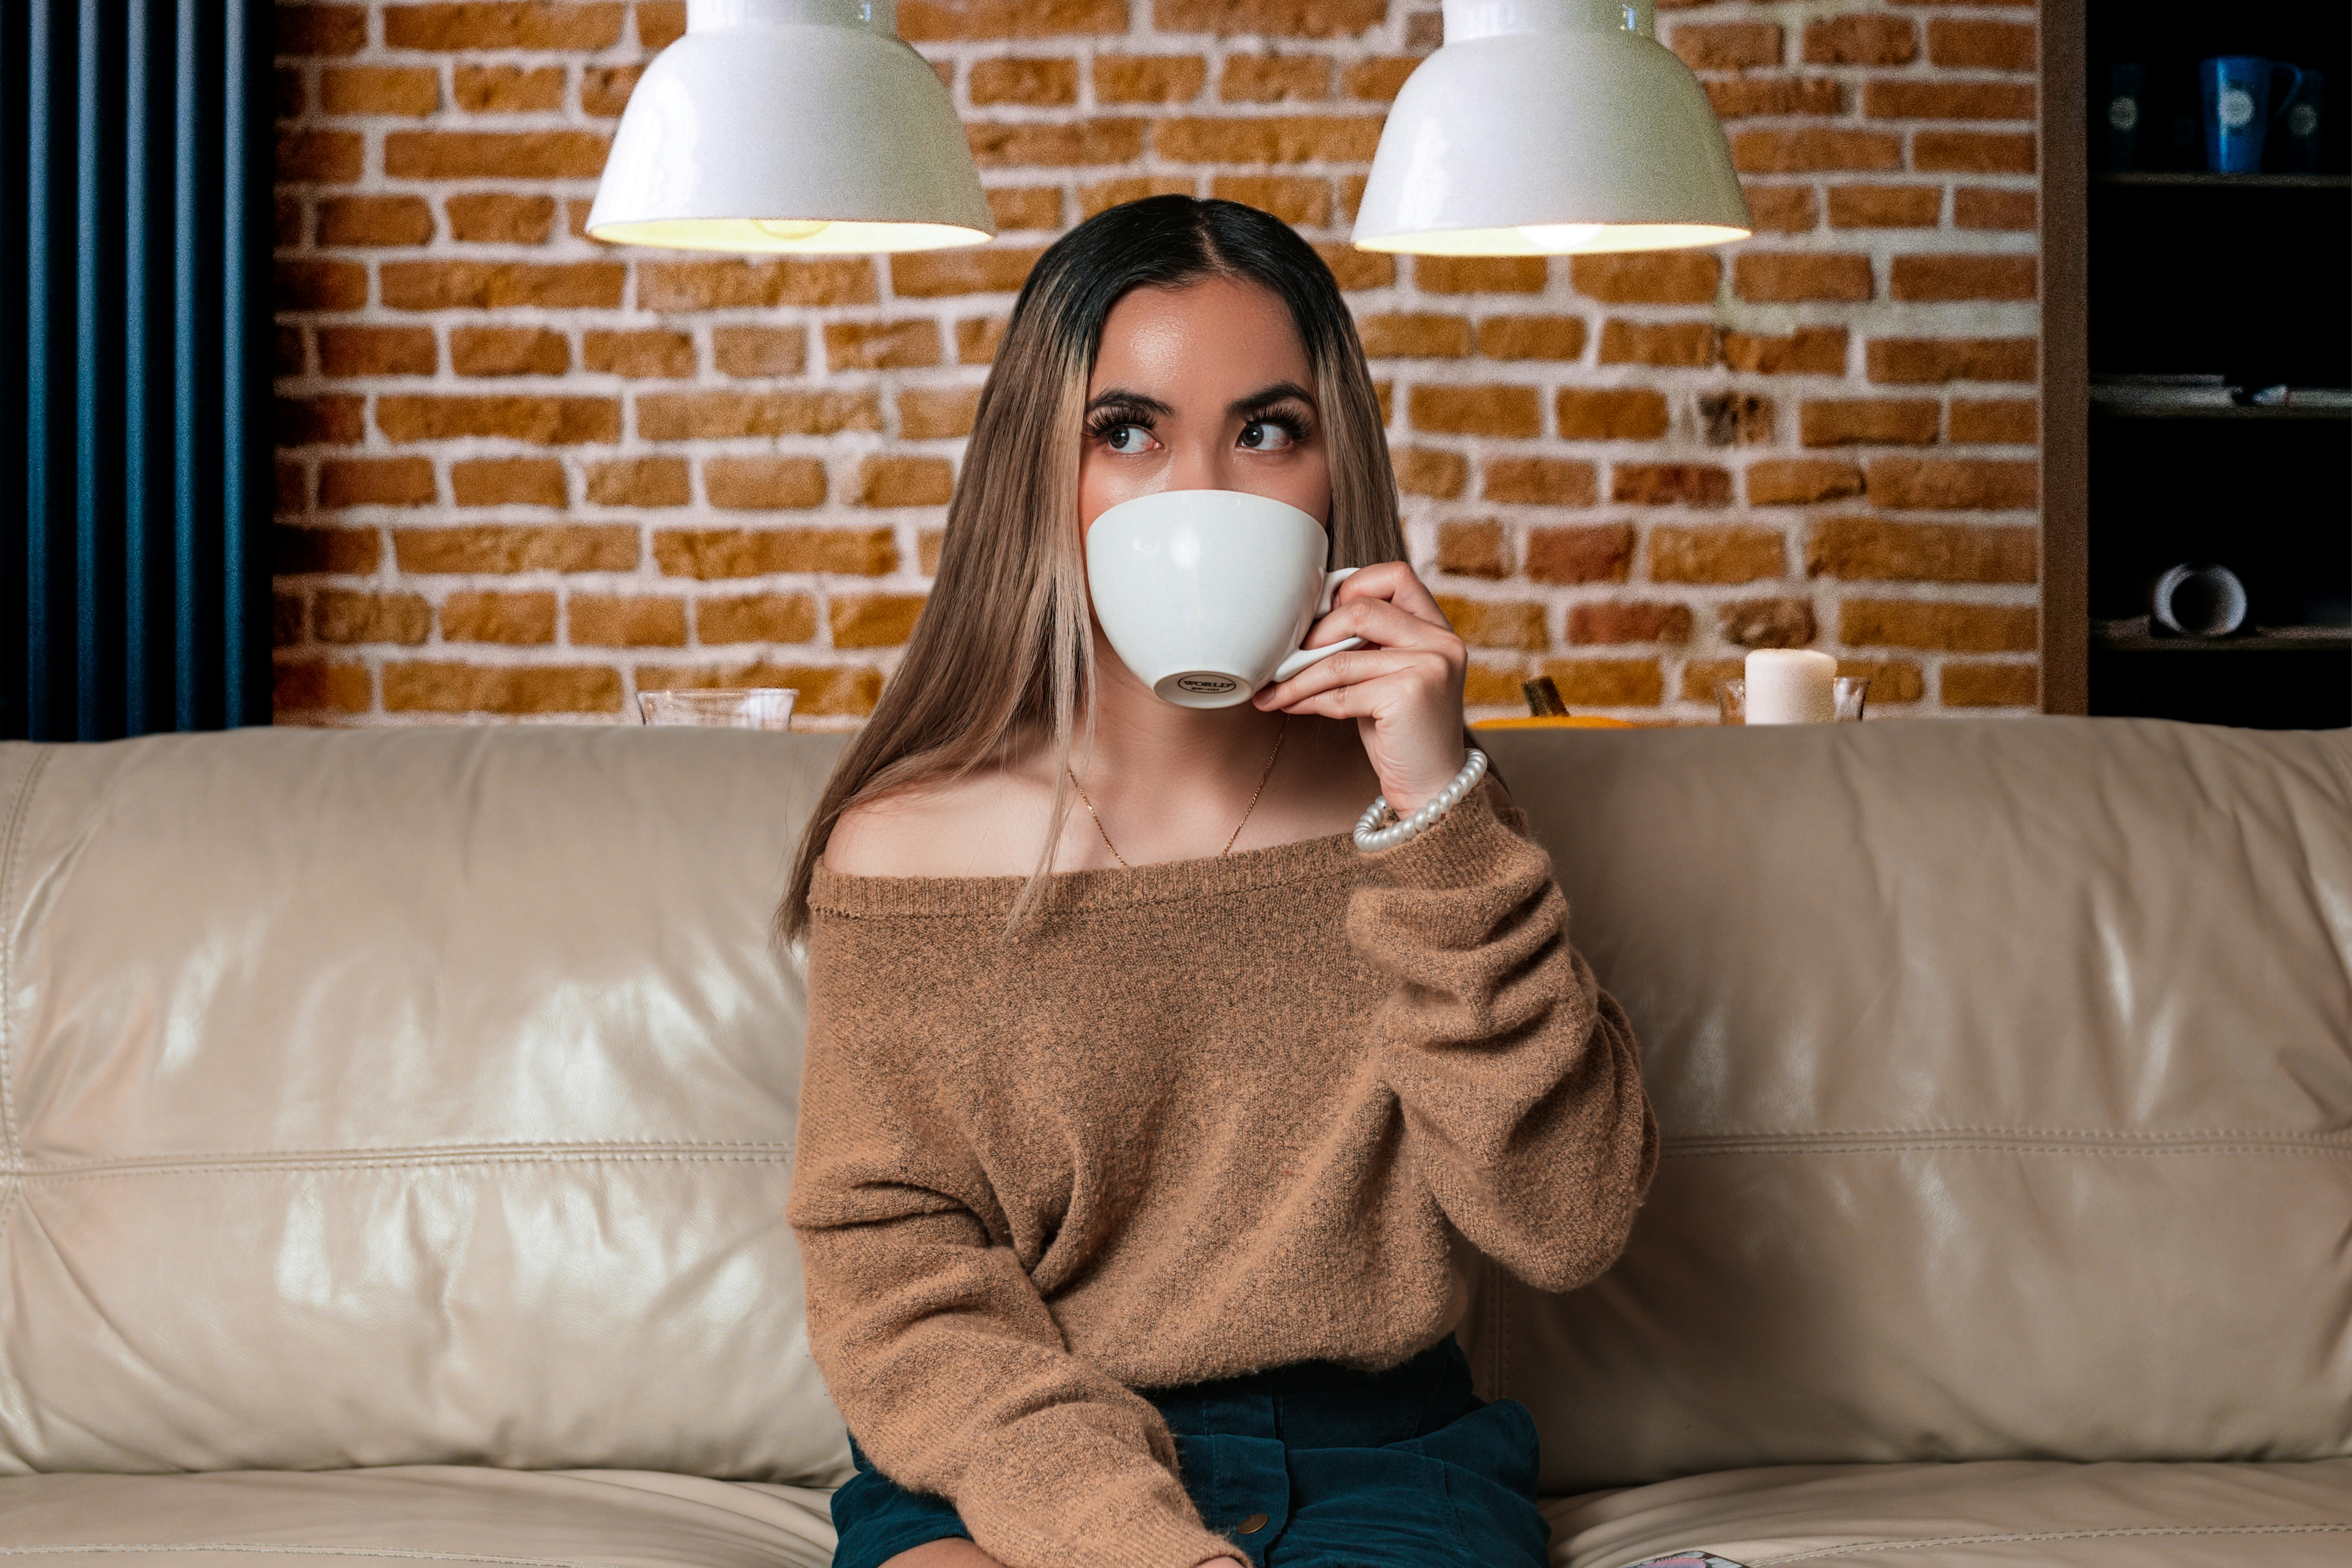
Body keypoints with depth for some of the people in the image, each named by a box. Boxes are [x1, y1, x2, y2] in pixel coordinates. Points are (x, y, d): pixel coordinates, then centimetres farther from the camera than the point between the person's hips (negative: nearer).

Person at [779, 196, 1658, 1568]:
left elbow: (1568, 1226, -6)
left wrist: (1445, 821, -15)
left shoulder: (1409, 802, 2)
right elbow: (899, 1287, -4)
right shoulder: (905, 845, -2)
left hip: (1380, 1457, 1)